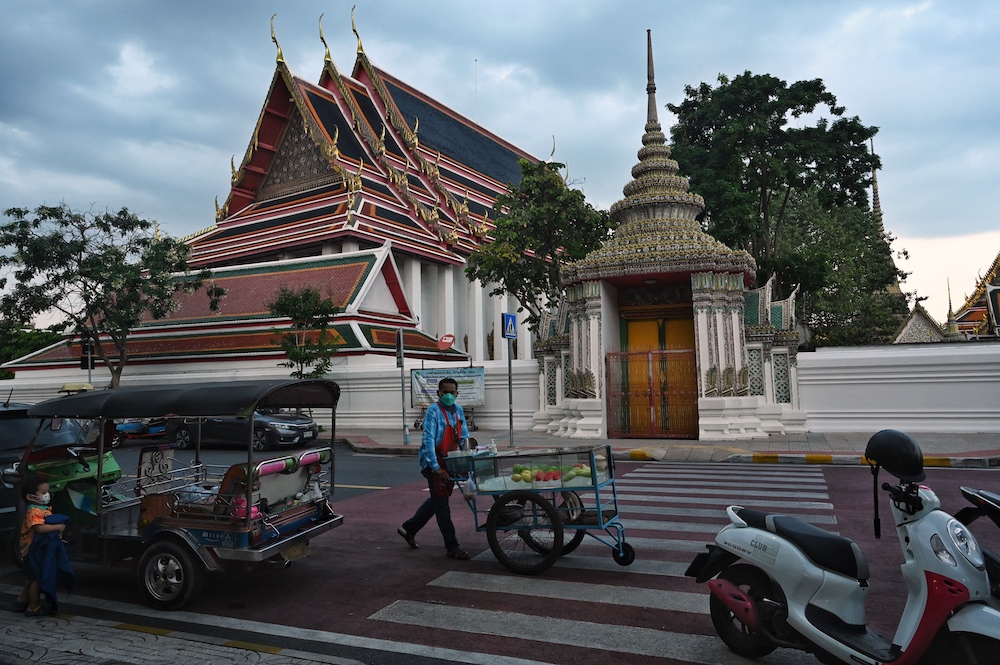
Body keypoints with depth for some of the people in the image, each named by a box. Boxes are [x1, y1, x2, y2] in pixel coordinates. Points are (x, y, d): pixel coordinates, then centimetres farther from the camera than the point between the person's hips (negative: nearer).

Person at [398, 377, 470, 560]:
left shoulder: (458, 410, 6)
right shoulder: (434, 411, -17)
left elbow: (464, 435, 15)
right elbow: (428, 440, -24)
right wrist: (436, 467, -32)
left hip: (449, 461, 8)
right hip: (434, 463, -8)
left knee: (437, 499, 19)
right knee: (441, 502, -1)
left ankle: (409, 528, 36)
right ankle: (452, 546, 6)